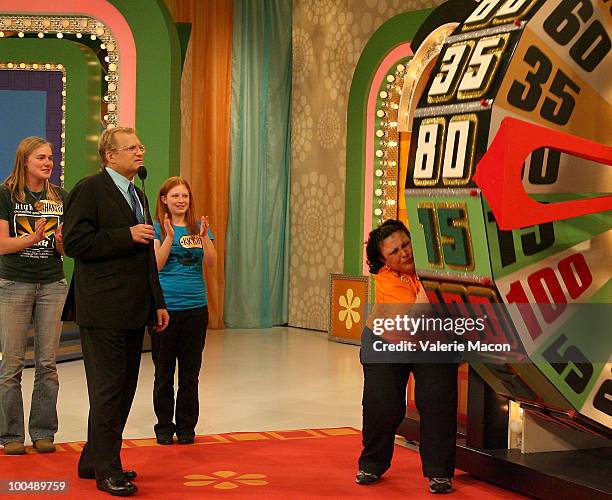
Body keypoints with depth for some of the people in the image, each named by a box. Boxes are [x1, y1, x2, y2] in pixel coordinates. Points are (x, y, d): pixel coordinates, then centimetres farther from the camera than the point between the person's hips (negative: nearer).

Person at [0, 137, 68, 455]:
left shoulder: (60, 197, 8)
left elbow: (67, 247, 9)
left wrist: (61, 240, -14)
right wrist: (34, 238, -22)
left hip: (52, 285, 3)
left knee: (47, 363, 4)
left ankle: (44, 432, 12)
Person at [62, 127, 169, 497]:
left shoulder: (139, 195, 20)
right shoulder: (89, 190, -8)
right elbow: (75, 242, -18)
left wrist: (158, 302, 19)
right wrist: (127, 235, -19)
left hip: (134, 310, 9)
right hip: (104, 310, -9)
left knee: (125, 388, 13)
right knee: (108, 389, -4)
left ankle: (94, 460, 25)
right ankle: (106, 470, 5)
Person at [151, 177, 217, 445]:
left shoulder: (199, 227, 7)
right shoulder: (157, 228, -1)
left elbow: (211, 263, -2)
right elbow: (156, 264, -11)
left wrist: (204, 236, -17)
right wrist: (169, 237, -22)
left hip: (195, 306, 3)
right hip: (165, 306, -2)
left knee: (190, 372, 8)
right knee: (164, 372, 5)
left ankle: (186, 427, 17)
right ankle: (164, 426, 16)